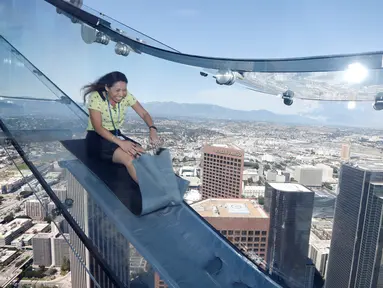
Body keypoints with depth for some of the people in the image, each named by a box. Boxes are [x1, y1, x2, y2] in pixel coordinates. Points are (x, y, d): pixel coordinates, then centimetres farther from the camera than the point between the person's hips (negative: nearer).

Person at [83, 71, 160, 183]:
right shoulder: (96, 98, -19)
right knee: (129, 159, -32)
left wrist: (152, 129, -28)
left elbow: (144, 114, -6)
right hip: (97, 138, -4)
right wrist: (120, 142, -35)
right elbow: (98, 128, -23)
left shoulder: (127, 96, -6)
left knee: (142, 155, -27)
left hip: (116, 135, 5)